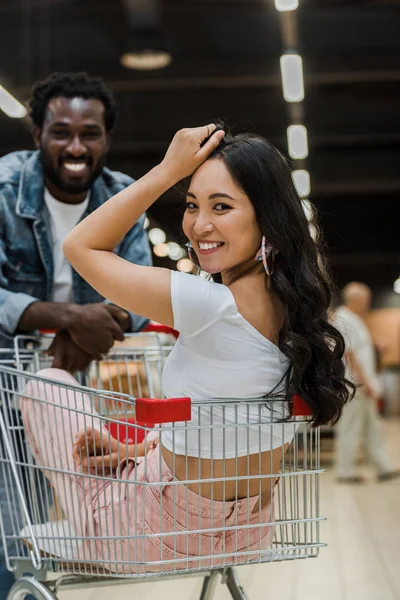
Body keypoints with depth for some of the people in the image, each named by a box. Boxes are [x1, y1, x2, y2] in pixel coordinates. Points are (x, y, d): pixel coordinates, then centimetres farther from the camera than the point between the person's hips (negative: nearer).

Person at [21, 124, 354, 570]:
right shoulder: (297, 300, -7)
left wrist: (168, 169, -17)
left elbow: (81, 246, -19)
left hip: (174, 536, -8)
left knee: (46, 387, 15)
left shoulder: (214, 307, -31)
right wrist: (141, 448, 4)